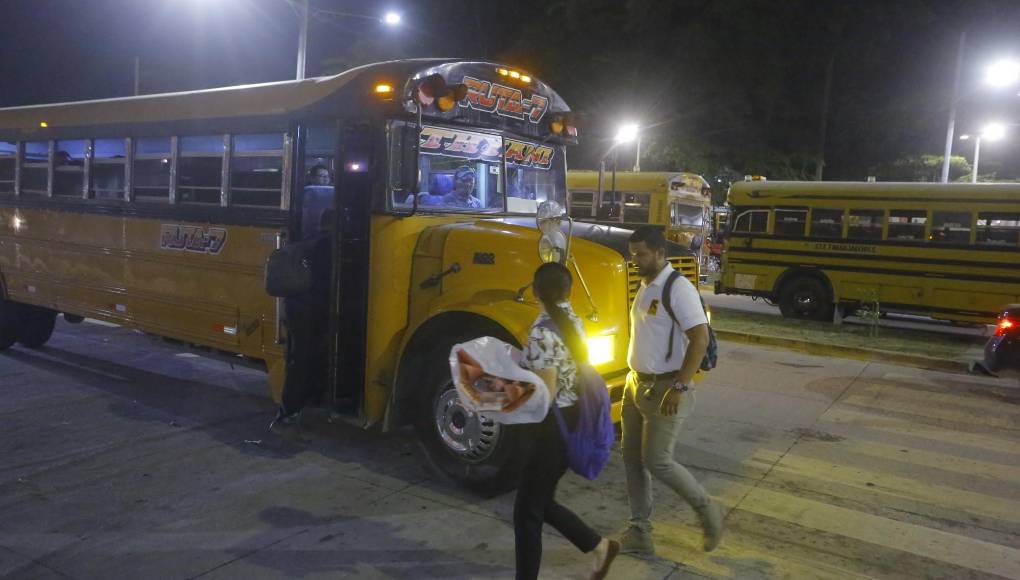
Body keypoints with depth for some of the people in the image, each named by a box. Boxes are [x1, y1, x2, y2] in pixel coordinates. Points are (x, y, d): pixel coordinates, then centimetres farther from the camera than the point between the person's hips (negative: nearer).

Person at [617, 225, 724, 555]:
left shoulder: (678, 288, -17)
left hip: (665, 388, -9)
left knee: (657, 461, -5)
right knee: (632, 457, 8)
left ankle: (707, 510, 20)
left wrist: (679, 387, -25)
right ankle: (640, 532, 19)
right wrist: (634, 378, 18)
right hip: (636, 383, 9)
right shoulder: (645, 287, 10)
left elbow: (700, 339, -23)